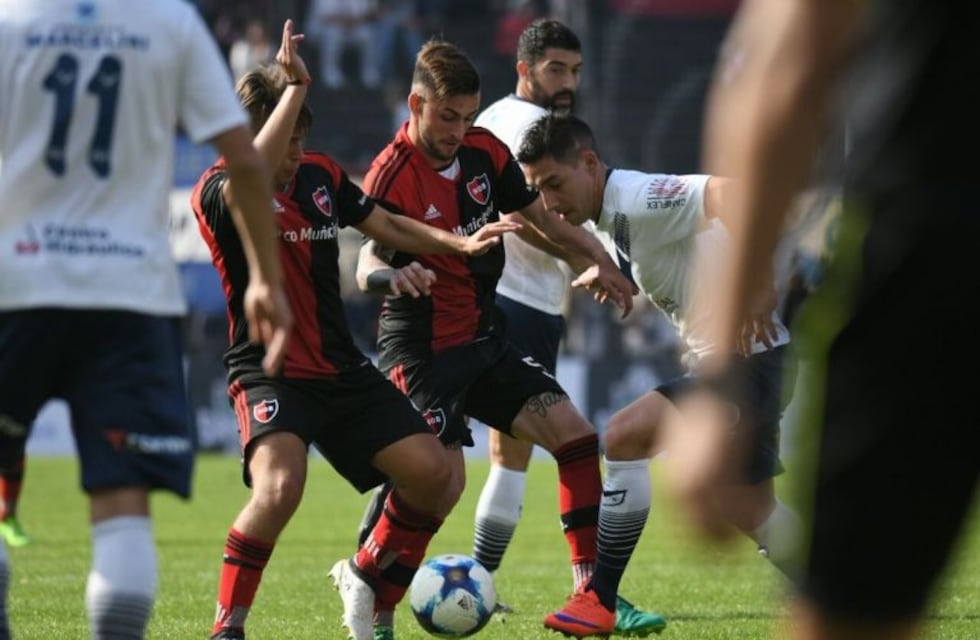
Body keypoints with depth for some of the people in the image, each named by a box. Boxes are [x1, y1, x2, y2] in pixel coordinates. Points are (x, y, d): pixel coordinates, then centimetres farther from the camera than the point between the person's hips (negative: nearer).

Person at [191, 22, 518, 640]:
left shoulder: (322, 175, 8)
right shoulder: (217, 191, -13)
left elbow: (386, 223, 24)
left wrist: (457, 242, 13)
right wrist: (296, 86, -36)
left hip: (343, 369, 7)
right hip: (270, 372, -7)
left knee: (433, 474, -1)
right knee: (279, 489, -32)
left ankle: (369, 576, 25)